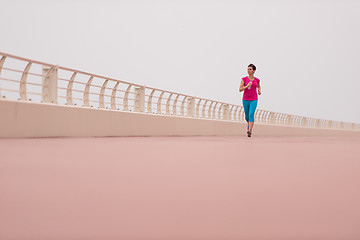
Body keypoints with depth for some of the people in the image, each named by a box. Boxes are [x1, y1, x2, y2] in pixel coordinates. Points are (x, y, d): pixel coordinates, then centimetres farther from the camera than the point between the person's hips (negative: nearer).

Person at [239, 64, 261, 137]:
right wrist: (247, 86, -22)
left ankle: (249, 130, -25)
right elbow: (240, 90, -6)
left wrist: (259, 91, 4)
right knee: (247, 116, 12)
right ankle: (249, 123, 47)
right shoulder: (244, 79, -1)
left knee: (251, 114, -20)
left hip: (254, 100, -1)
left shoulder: (257, 80, 5)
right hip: (245, 99, 1)